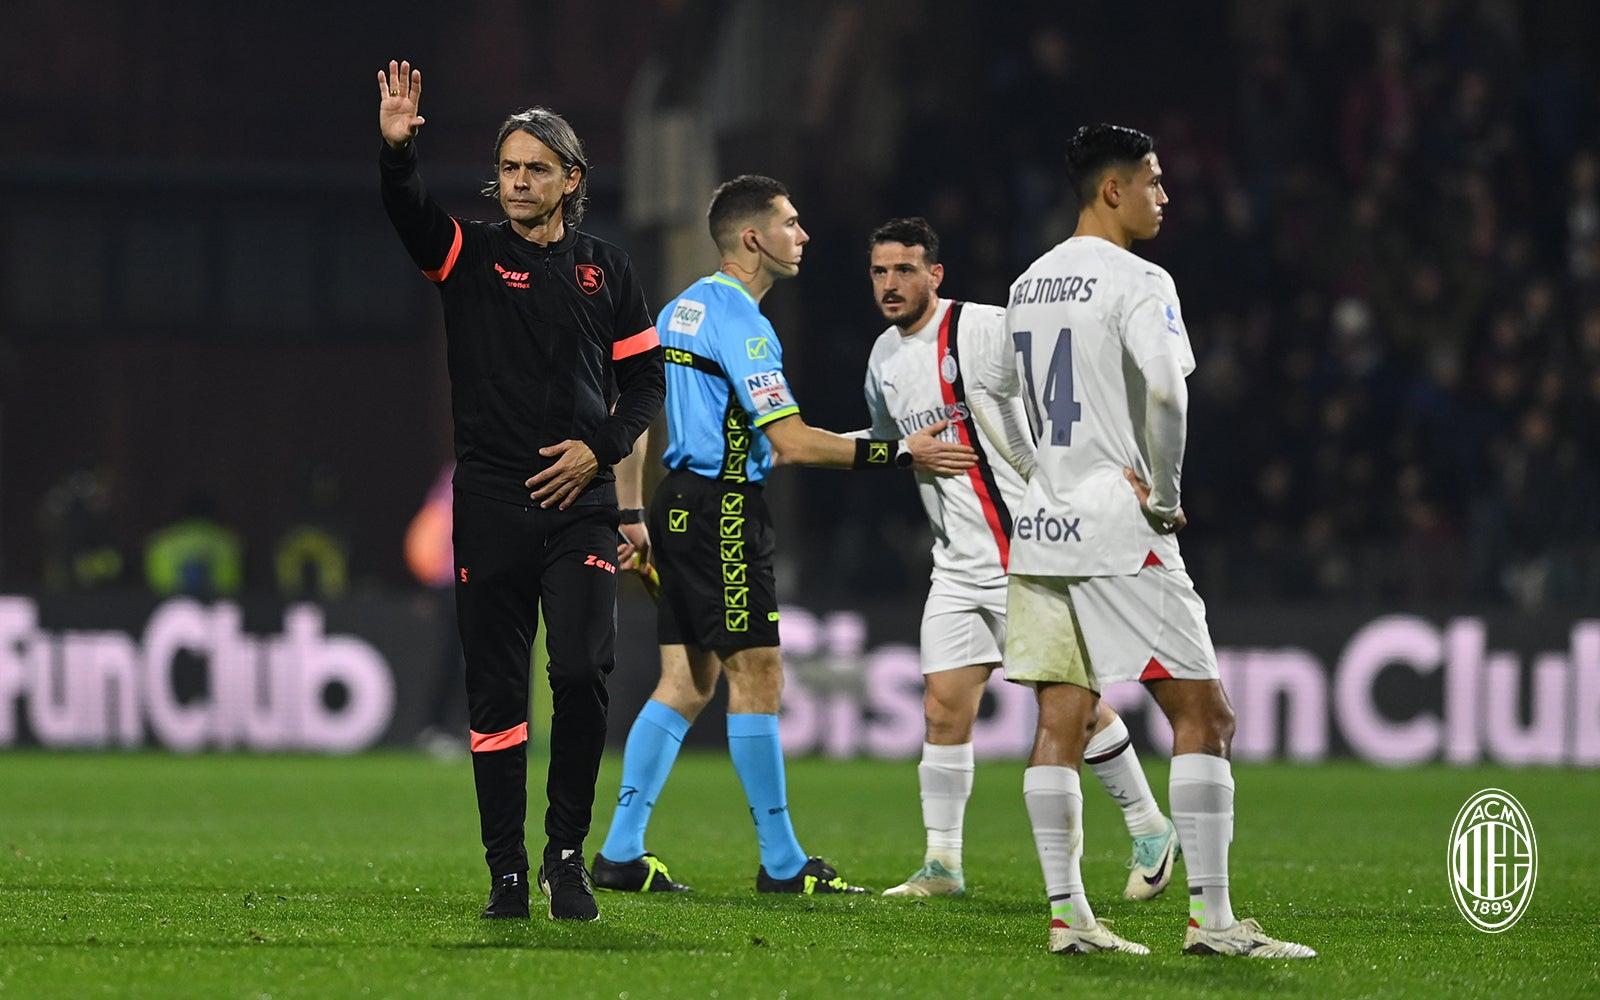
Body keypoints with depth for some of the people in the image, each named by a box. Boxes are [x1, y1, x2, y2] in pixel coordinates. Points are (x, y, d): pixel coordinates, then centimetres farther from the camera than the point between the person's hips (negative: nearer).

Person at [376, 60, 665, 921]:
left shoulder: (605, 270, 9)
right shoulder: (470, 257, 5)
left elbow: (645, 379, 13)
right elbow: (408, 213, -15)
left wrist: (600, 447, -4)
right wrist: (396, 148, -35)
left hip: (579, 503, 0)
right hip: (491, 504, 0)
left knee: (581, 674, -13)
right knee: (495, 691, 1)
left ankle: (567, 856, 3)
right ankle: (506, 872, 7)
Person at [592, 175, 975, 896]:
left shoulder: (683, 309, 15)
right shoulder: (739, 321, -15)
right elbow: (792, 443, -20)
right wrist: (900, 455, -17)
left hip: (682, 503, 10)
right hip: (723, 508, -10)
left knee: (687, 681, 9)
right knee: (756, 675, -6)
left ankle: (620, 852, 7)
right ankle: (781, 863, -3)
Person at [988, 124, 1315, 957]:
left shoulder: (1028, 285, 14)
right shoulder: (1138, 281, -11)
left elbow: (1000, 392, 23)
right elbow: (1165, 389, -26)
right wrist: (1164, 495, -14)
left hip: (1042, 525, 8)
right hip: (1118, 532, -8)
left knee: (1061, 721, 7)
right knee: (1202, 714, -3)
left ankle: (1067, 914, 5)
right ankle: (1210, 916, -6)